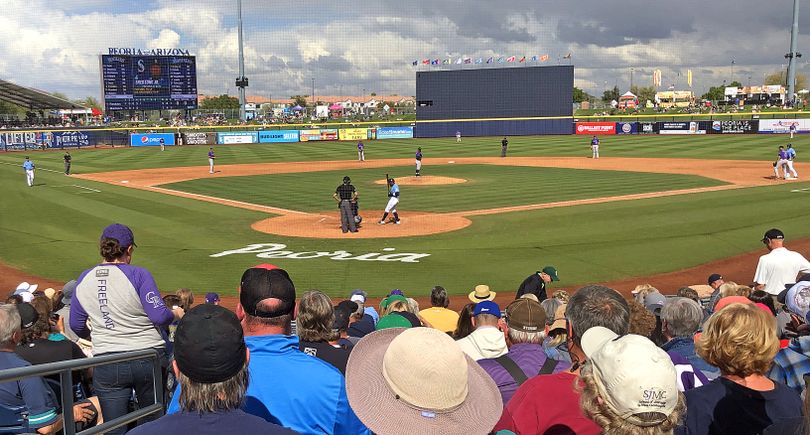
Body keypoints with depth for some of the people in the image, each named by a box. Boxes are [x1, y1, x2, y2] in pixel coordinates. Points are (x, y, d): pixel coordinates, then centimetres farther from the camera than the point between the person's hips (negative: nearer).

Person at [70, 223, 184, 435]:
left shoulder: (83, 280, 3)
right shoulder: (138, 275, -11)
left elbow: (76, 326, 12)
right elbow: (160, 316, -17)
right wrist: (176, 313, 4)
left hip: (107, 366, 3)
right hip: (149, 359, -3)